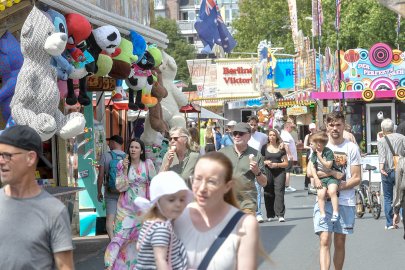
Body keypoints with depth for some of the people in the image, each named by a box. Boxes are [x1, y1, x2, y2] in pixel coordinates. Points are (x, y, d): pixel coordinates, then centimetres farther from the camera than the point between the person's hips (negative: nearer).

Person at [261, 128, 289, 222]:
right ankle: (270, 215, 9)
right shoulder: (265, 147, 9)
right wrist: (266, 162, -8)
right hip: (268, 172, 2)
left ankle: (280, 215, -13)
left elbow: (286, 163, 6)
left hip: (279, 172, -2)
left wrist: (276, 164, -10)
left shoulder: (281, 148, 6)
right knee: (268, 194, 1)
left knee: (279, 192, -11)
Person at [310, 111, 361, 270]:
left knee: (340, 242, 9)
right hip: (324, 200, 0)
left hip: (345, 201, 0)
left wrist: (340, 186, -15)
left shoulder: (352, 148, 3)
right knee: (324, 240, -13)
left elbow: (356, 178, 0)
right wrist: (332, 173, -14)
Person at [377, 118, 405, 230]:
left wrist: (381, 166, -28)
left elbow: (382, 155, -16)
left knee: (387, 198, 7)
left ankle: (389, 223, 6)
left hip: (387, 172, -1)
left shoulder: (381, 141, -1)